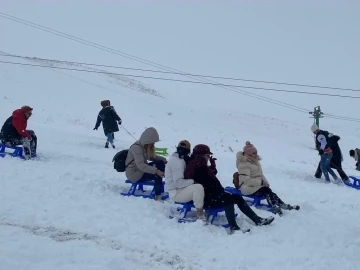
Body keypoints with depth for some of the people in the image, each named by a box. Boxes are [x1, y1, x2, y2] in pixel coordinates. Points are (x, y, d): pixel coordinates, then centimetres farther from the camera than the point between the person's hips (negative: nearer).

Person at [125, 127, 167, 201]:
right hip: (135, 174, -9)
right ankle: (158, 195, -13)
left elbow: (153, 157, 12)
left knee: (161, 163, -3)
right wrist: (155, 171, -41)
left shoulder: (146, 146, 5)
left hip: (142, 169, 9)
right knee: (157, 174, -22)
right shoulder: (136, 148, -24)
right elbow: (140, 165, -35)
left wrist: (164, 159, -7)